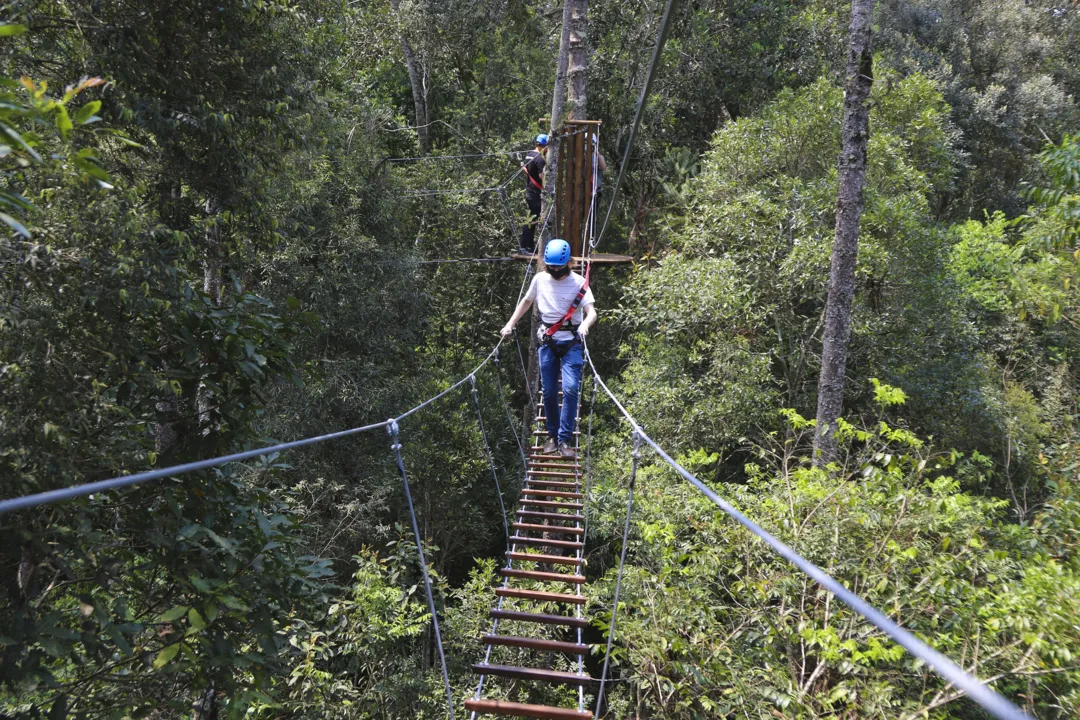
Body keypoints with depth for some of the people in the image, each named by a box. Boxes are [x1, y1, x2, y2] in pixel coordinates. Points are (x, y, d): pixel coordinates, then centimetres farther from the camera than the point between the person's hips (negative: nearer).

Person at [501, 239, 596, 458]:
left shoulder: (578, 282, -9)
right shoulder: (540, 279, 1)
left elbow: (591, 311, -19)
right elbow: (526, 301, 18)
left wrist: (585, 324, -41)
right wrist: (511, 323, 9)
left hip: (571, 343, -3)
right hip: (548, 342, 3)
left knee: (570, 389, -16)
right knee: (549, 392, 6)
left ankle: (565, 439, -8)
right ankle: (553, 435, 23)